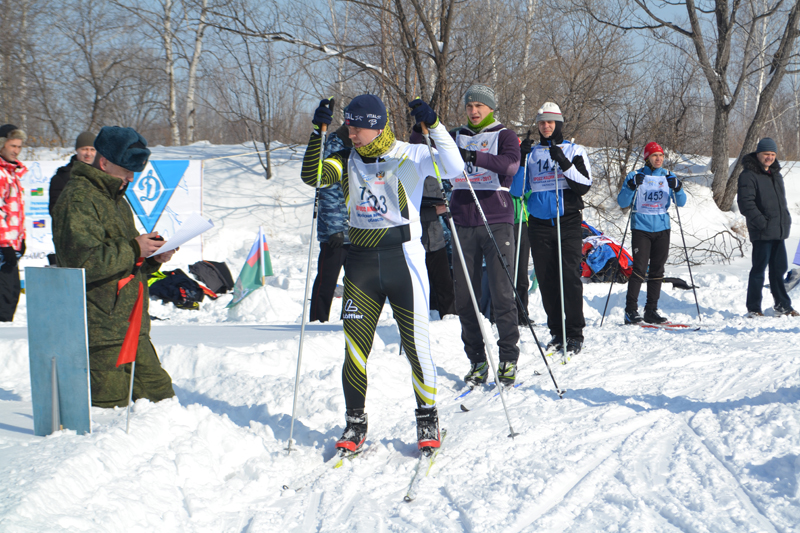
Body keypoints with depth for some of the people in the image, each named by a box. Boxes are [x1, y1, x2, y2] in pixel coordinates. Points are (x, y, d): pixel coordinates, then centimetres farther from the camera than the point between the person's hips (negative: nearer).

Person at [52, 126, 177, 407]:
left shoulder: (116, 199, 22)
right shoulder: (78, 200, -12)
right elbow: (82, 261, -24)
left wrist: (153, 258, 8)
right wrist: (133, 249, -18)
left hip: (131, 328, 10)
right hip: (100, 331, -10)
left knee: (160, 394, 9)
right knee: (112, 405, -8)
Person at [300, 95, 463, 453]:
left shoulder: (410, 157, -5)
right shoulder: (348, 162, 8)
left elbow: (453, 168, -19)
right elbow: (311, 176, -6)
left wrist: (433, 126, -28)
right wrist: (318, 132, -13)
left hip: (404, 259, -4)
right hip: (362, 262, 4)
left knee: (415, 343, 0)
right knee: (354, 346, 2)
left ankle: (427, 419, 17)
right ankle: (355, 424, 14)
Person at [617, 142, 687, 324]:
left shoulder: (668, 177, 9)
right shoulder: (635, 176, 1)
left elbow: (681, 202, 3)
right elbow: (622, 202, -5)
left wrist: (677, 188, -16)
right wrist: (632, 186, -21)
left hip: (662, 229, 4)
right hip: (641, 228, -4)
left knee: (657, 270, 5)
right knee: (640, 268, -12)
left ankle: (651, 310, 11)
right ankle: (631, 310, -8)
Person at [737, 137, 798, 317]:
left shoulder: (775, 174, 17)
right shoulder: (748, 175, -9)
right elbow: (746, 203, -16)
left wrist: (786, 220, 13)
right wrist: (761, 221, -22)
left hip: (779, 230, 8)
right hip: (762, 232, -8)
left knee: (779, 268, 13)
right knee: (759, 269, -4)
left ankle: (782, 306, 22)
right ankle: (753, 309, 3)